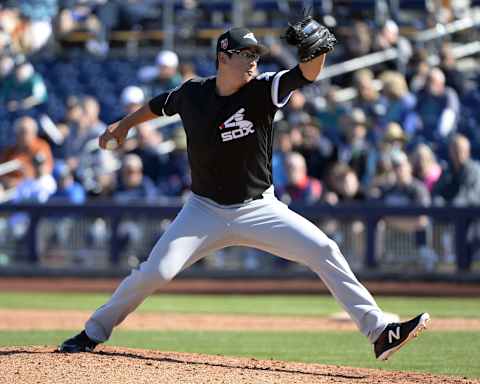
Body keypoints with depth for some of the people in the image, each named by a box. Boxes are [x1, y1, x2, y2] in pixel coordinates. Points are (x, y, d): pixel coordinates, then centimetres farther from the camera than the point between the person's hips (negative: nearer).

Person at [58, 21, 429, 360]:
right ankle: (94, 332, 10)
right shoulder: (192, 94, -6)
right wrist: (124, 125, 29)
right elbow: (160, 105, 18)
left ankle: (379, 331, -9)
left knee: (325, 252, -14)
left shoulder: (262, 90, -11)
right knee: (155, 272, -11)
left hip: (259, 209, 0)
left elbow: (307, 73, -28)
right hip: (205, 210, 0)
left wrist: (317, 49, -48)